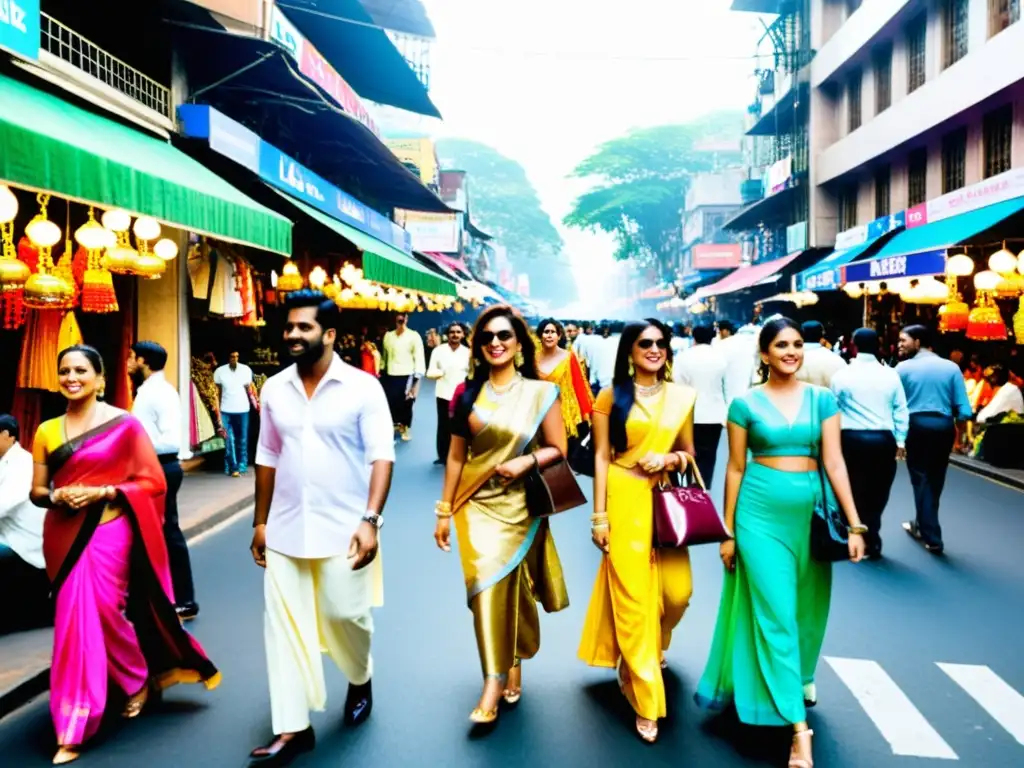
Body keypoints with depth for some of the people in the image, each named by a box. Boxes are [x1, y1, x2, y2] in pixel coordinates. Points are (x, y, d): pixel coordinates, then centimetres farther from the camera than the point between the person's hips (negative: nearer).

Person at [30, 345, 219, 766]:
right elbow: (36, 492, 10)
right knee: (74, 621, 10)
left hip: (109, 531, -4)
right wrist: (57, 496, -12)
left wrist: (102, 492, -16)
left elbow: (153, 482, -7)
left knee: (99, 613, -6)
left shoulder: (124, 424, -6)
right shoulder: (46, 431, 5)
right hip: (64, 535, 4)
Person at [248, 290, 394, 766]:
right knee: (284, 625, 4)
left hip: (343, 529, -4)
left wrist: (370, 520, -20)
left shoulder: (362, 387, -9)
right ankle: (292, 728, 16)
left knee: (345, 616, 6)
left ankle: (361, 680, 39)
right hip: (285, 530, 4)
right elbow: (267, 459, 12)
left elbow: (381, 457, -12)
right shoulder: (275, 389, 5)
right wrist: (260, 521, 12)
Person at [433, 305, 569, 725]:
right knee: (487, 586, -6)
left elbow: (558, 449, 0)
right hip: (477, 506, 1)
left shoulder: (541, 392, -3)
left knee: (513, 588, 9)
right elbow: (456, 456, 6)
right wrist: (444, 512, 6)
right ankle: (495, 681, 2)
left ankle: (512, 665, 32)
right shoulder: (469, 395, 3)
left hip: (519, 507, -1)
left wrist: (527, 461, -20)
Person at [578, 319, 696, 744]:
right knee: (632, 595, 0)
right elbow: (601, 457, -2)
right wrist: (599, 515, -6)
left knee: (678, 591, -1)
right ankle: (645, 699, 14)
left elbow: (688, 452, 14)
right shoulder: (611, 396, -2)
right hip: (624, 499, -3)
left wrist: (669, 459, -9)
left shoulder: (682, 396, 6)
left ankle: (655, 645, 37)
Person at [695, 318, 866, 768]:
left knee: (807, 608, 15)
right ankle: (798, 725, -2)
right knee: (775, 613, -5)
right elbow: (736, 468, 1)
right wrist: (728, 530, 1)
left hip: (810, 512, 3)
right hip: (761, 513, -3)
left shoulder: (821, 400, 4)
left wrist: (854, 524, -5)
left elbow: (834, 463, 1)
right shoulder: (746, 403, -1)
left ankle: (800, 676, 45)